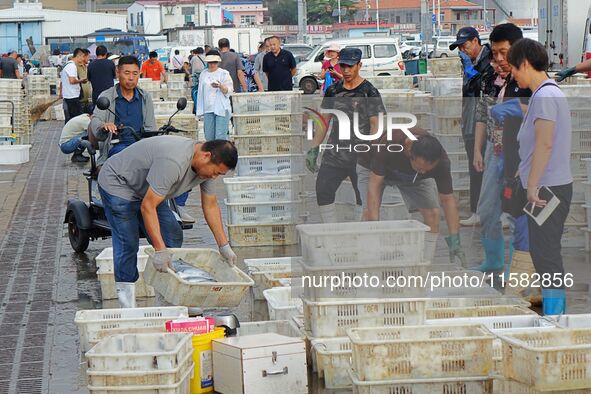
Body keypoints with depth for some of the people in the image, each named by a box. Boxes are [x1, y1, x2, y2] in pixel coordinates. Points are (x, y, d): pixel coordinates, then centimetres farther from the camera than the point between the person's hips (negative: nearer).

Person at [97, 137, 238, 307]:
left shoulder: (206, 165, -10)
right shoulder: (173, 161, -39)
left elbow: (210, 205, 2)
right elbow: (147, 207, -37)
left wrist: (224, 246, 0)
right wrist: (160, 250, -39)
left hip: (146, 190, 9)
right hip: (116, 183, -9)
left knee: (173, 237, 3)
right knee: (128, 244, -14)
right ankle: (128, 306, -7)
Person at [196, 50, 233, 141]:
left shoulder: (224, 74, 2)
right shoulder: (203, 74, 15)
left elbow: (229, 91, -3)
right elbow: (201, 92, 18)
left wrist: (220, 86, -25)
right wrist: (200, 110, 14)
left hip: (221, 108, -4)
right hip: (208, 109, 4)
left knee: (220, 136, -11)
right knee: (209, 136, 3)